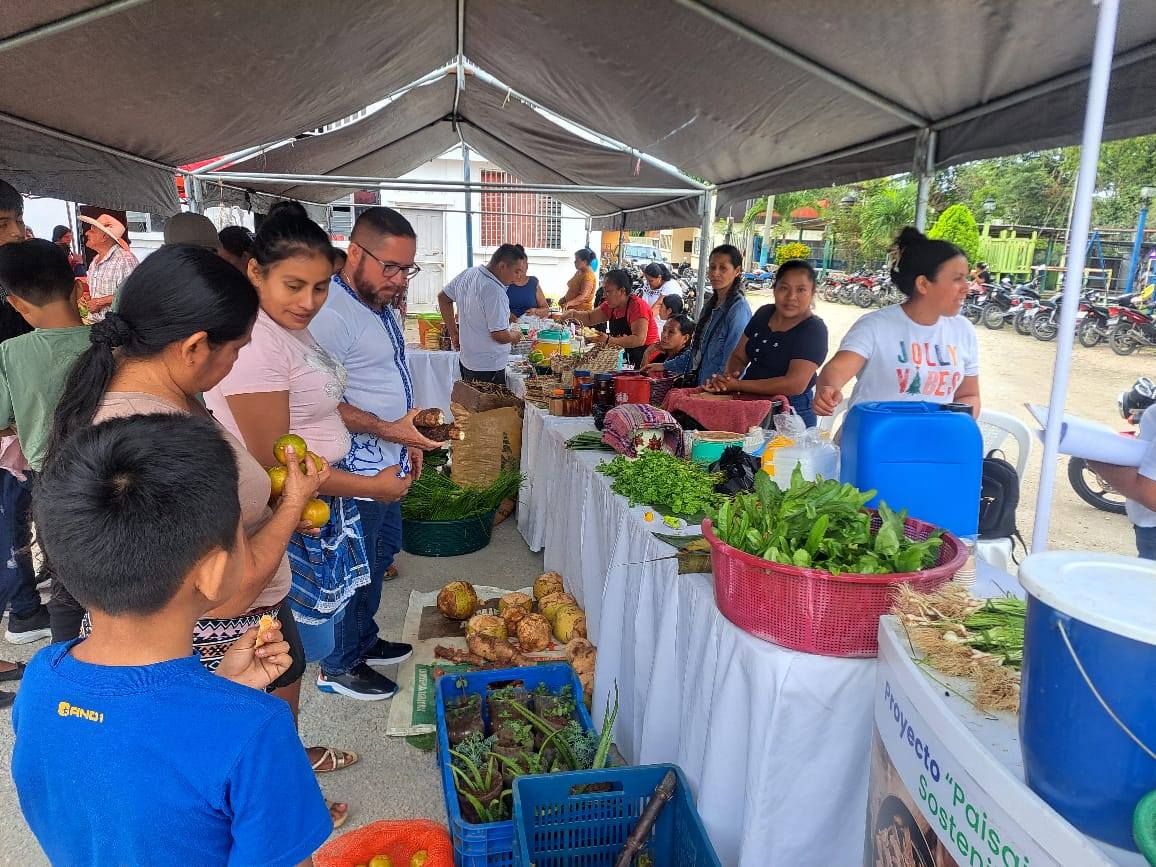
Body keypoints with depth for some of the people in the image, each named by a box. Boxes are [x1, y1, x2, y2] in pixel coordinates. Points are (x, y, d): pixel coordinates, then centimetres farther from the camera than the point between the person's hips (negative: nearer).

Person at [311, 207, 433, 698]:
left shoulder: (379, 304, 10)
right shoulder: (331, 313, -23)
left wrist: (409, 438, 20)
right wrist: (388, 430, -30)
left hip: (387, 464, 10)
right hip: (355, 472, -10)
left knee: (380, 557, 23)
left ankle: (364, 641, 42)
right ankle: (338, 667, 25)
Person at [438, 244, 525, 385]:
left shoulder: (468, 273, 3)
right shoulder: (494, 291, -24)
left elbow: (443, 297, 17)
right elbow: (499, 335, -25)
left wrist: (454, 334, 19)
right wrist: (516, 335, -3)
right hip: (488, 367, -9)